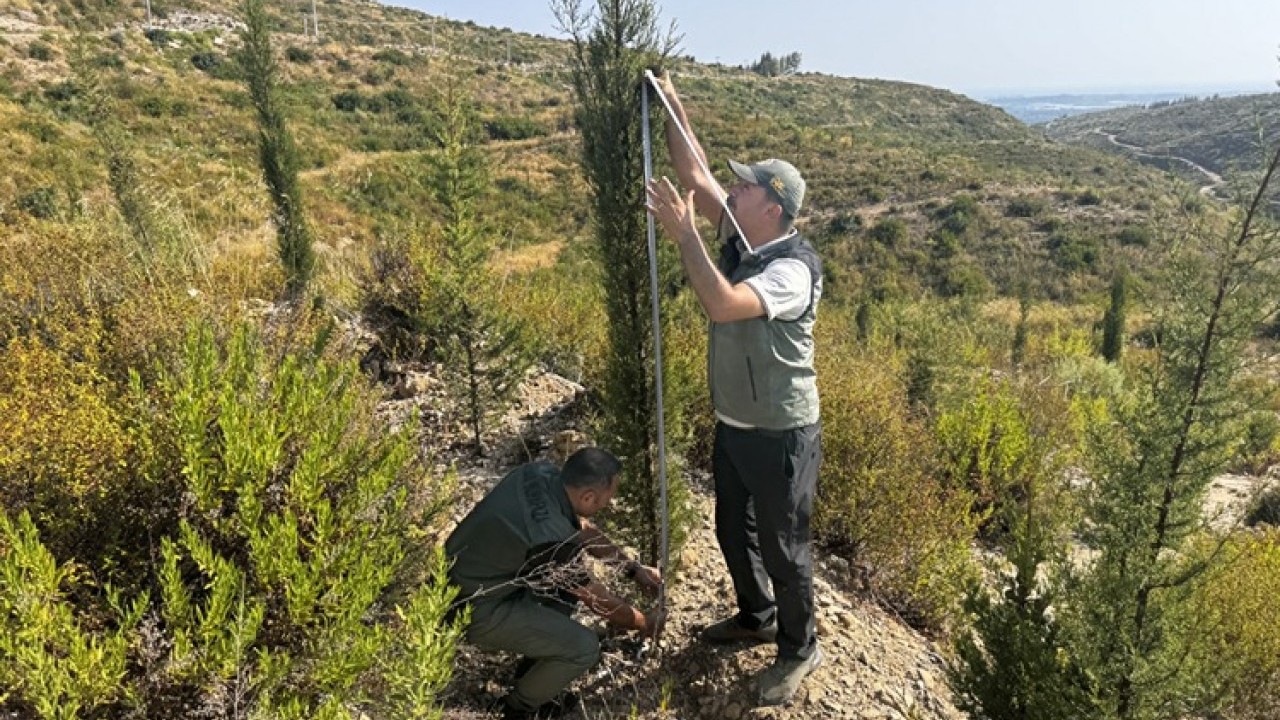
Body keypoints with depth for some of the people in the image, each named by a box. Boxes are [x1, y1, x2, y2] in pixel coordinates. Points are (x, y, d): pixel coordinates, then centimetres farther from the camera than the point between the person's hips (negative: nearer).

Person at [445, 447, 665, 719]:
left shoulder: (542, 473, -10)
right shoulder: (551, 537, -32)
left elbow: (583, 529, 9)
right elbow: (601, 602, -15)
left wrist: (635, 569, 11)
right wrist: (645, 624, 4)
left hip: (469, 574, 9)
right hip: (473, 609, -9)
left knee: (571, 576, 15)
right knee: (585, 648, -10)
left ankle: (536, 662, 28)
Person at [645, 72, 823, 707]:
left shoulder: (792, 270, -25)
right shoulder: (739, 239, 0)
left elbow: (722, 306, -40)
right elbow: (694, 174, 2)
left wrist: (684, 234, -37)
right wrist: (671, 105, -2)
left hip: (782, 434, -9)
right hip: (732, 426, 9)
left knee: (782, 545, 8)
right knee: (733, 531, 23)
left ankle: (799, 648, 31)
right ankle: (755, 616, 47)